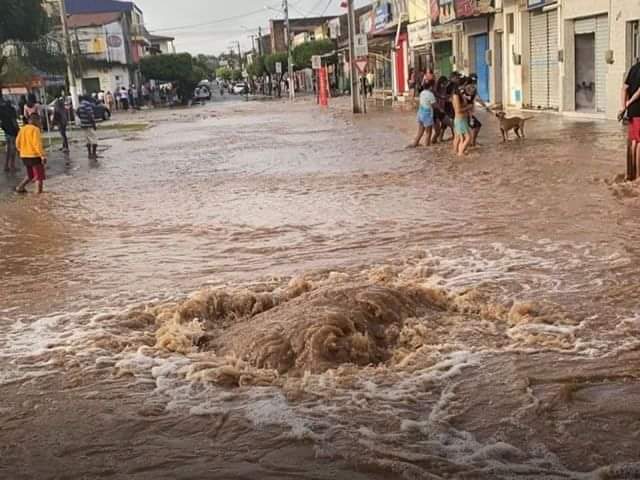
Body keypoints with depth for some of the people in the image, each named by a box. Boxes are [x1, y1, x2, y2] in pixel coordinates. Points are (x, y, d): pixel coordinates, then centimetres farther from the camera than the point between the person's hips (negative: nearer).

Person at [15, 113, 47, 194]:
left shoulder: (22, 129, 8)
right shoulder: (35, 129, -13)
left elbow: (18, 142, 10)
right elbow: (37, 144, -21)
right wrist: (43, 155, -19)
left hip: (24, 156, 7)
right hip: (35, 156, -7)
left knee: (30, 175, 21)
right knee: (39, 176, 4)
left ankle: (20, 187, 11)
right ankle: (39, 192, 4)